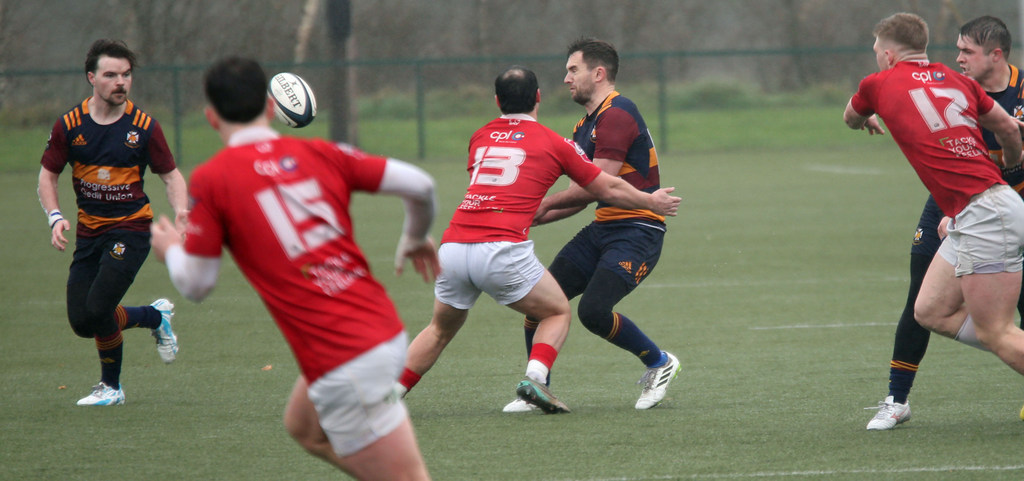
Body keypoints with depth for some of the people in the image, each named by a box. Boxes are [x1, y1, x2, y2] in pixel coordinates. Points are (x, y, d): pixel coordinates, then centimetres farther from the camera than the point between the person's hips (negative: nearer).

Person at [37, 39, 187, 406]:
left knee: (97, 311, -17)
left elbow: (170, 175, 2)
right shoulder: (69, 125, -2)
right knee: (81, 321, -2)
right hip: (88, 233, 4)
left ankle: (111, 386, 8)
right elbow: (48, 174, 6)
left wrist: (181, 210, -18)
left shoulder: (144, 127, -6)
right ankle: (156, 316, 23)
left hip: (131, 228, -4)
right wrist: (55, 218, -10)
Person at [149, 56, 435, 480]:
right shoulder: (320, 154, 7)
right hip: (383, 330, 7)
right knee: (303, 426, 31)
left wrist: (170, 249, 22)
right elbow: (418, 185, 3)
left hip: (343, 362, -7)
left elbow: (195, 285, -2)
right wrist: (416, 238, 25)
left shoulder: (210, 180, -5)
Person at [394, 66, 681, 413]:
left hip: (452, 249, 4)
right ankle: (534, 379, -7)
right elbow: (609, 190, 17)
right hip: (503, 251, -4)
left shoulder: (480, 137, 20)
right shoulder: (552, 143, 9)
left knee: (441, 329, 26)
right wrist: (651, 201, 35)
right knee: (558, 312, 17)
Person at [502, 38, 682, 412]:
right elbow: (583, 195, 19)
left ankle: (660, 364, 2)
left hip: (637, 230, -9)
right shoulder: (585, 125, 18)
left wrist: (547, 203, -11)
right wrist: (532, 217, 7)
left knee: (593, 309, -22)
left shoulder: (617, 114, -14)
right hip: (602, 228, 9)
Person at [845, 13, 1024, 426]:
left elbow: (851, 119, 25)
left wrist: (868, 120, 49)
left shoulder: (880, 85, 3)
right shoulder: (955, 80, 16)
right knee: (932, 311, 14)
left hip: (985, 215, -8)